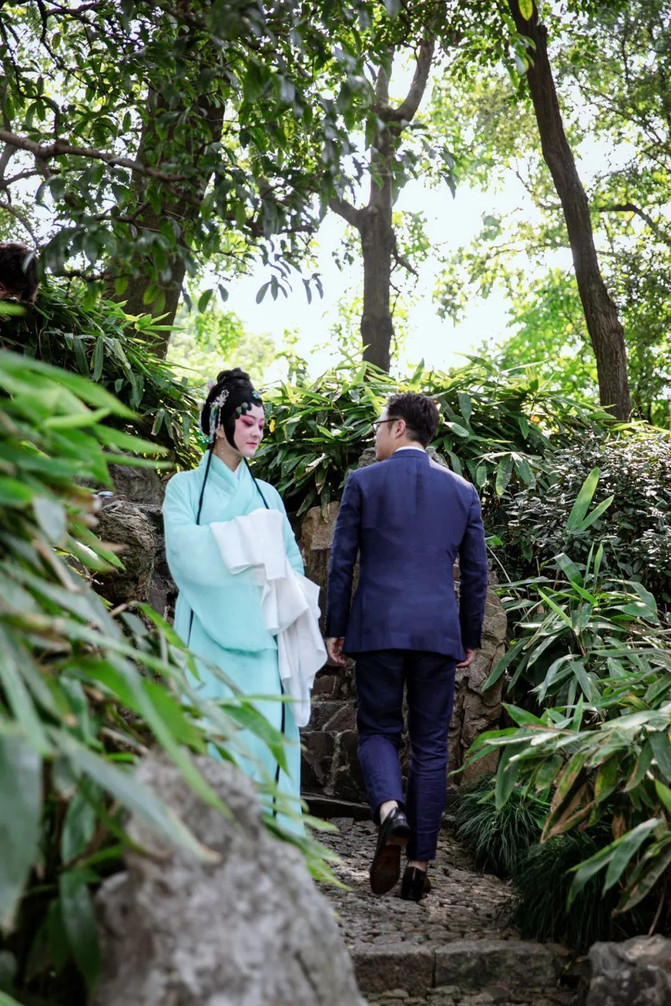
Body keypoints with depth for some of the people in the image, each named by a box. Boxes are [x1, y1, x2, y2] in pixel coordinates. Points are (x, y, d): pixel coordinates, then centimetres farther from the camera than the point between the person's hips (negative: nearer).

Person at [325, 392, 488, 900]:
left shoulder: (363, 482, 1)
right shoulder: (463, 490, 8)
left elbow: (341, 561, 1)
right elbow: (476, 572, 10)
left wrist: (335, 628, 9)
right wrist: (471, 638, 19)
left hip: (378, 627, -2)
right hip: (439, 630, 2)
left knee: (378, 730, 11)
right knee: (431, 745, 9)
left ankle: (390, 808, -19)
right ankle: (420, 863, 10)